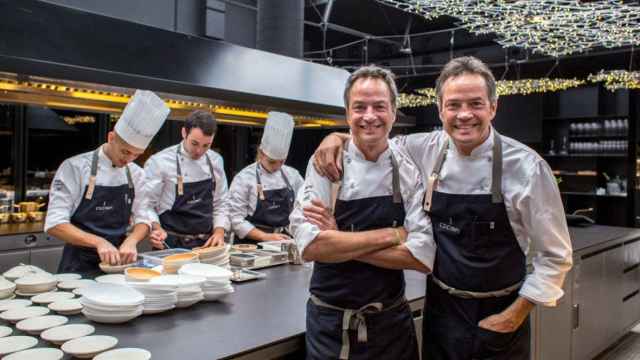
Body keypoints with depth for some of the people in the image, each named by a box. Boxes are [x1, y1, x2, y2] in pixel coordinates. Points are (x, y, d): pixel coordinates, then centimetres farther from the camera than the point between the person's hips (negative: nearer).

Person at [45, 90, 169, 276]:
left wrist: (131, 240, -12)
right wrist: (99, 242, -24)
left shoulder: (136, 174, 5)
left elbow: (143, 219, 8)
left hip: (117, 263, 4)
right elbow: (54, 224, -12)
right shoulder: (75, 168, -8)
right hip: (79, 266, -4)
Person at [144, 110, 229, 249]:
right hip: (171, 244, -3)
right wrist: (157, 229, -22)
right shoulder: (159, 162, -9)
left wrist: (219, 232, -1)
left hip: (206, 244, 3)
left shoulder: (216, 161, 6)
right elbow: (146, 205, -5)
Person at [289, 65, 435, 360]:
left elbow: (423, 257, -15)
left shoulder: (411, 171, -6)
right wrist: (390, 234, -20)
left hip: (392, 324, 2)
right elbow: (308, 246, -22)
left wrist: (339, 242, -19)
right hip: (330, 324, -1)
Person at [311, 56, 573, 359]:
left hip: (498, 317, -3)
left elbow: (554, 255, -9)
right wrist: (337, 137, -8)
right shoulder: (428, 151, -7)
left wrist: (515, 315, -10)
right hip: (440, 310, 3)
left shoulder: (526, 166, -16)